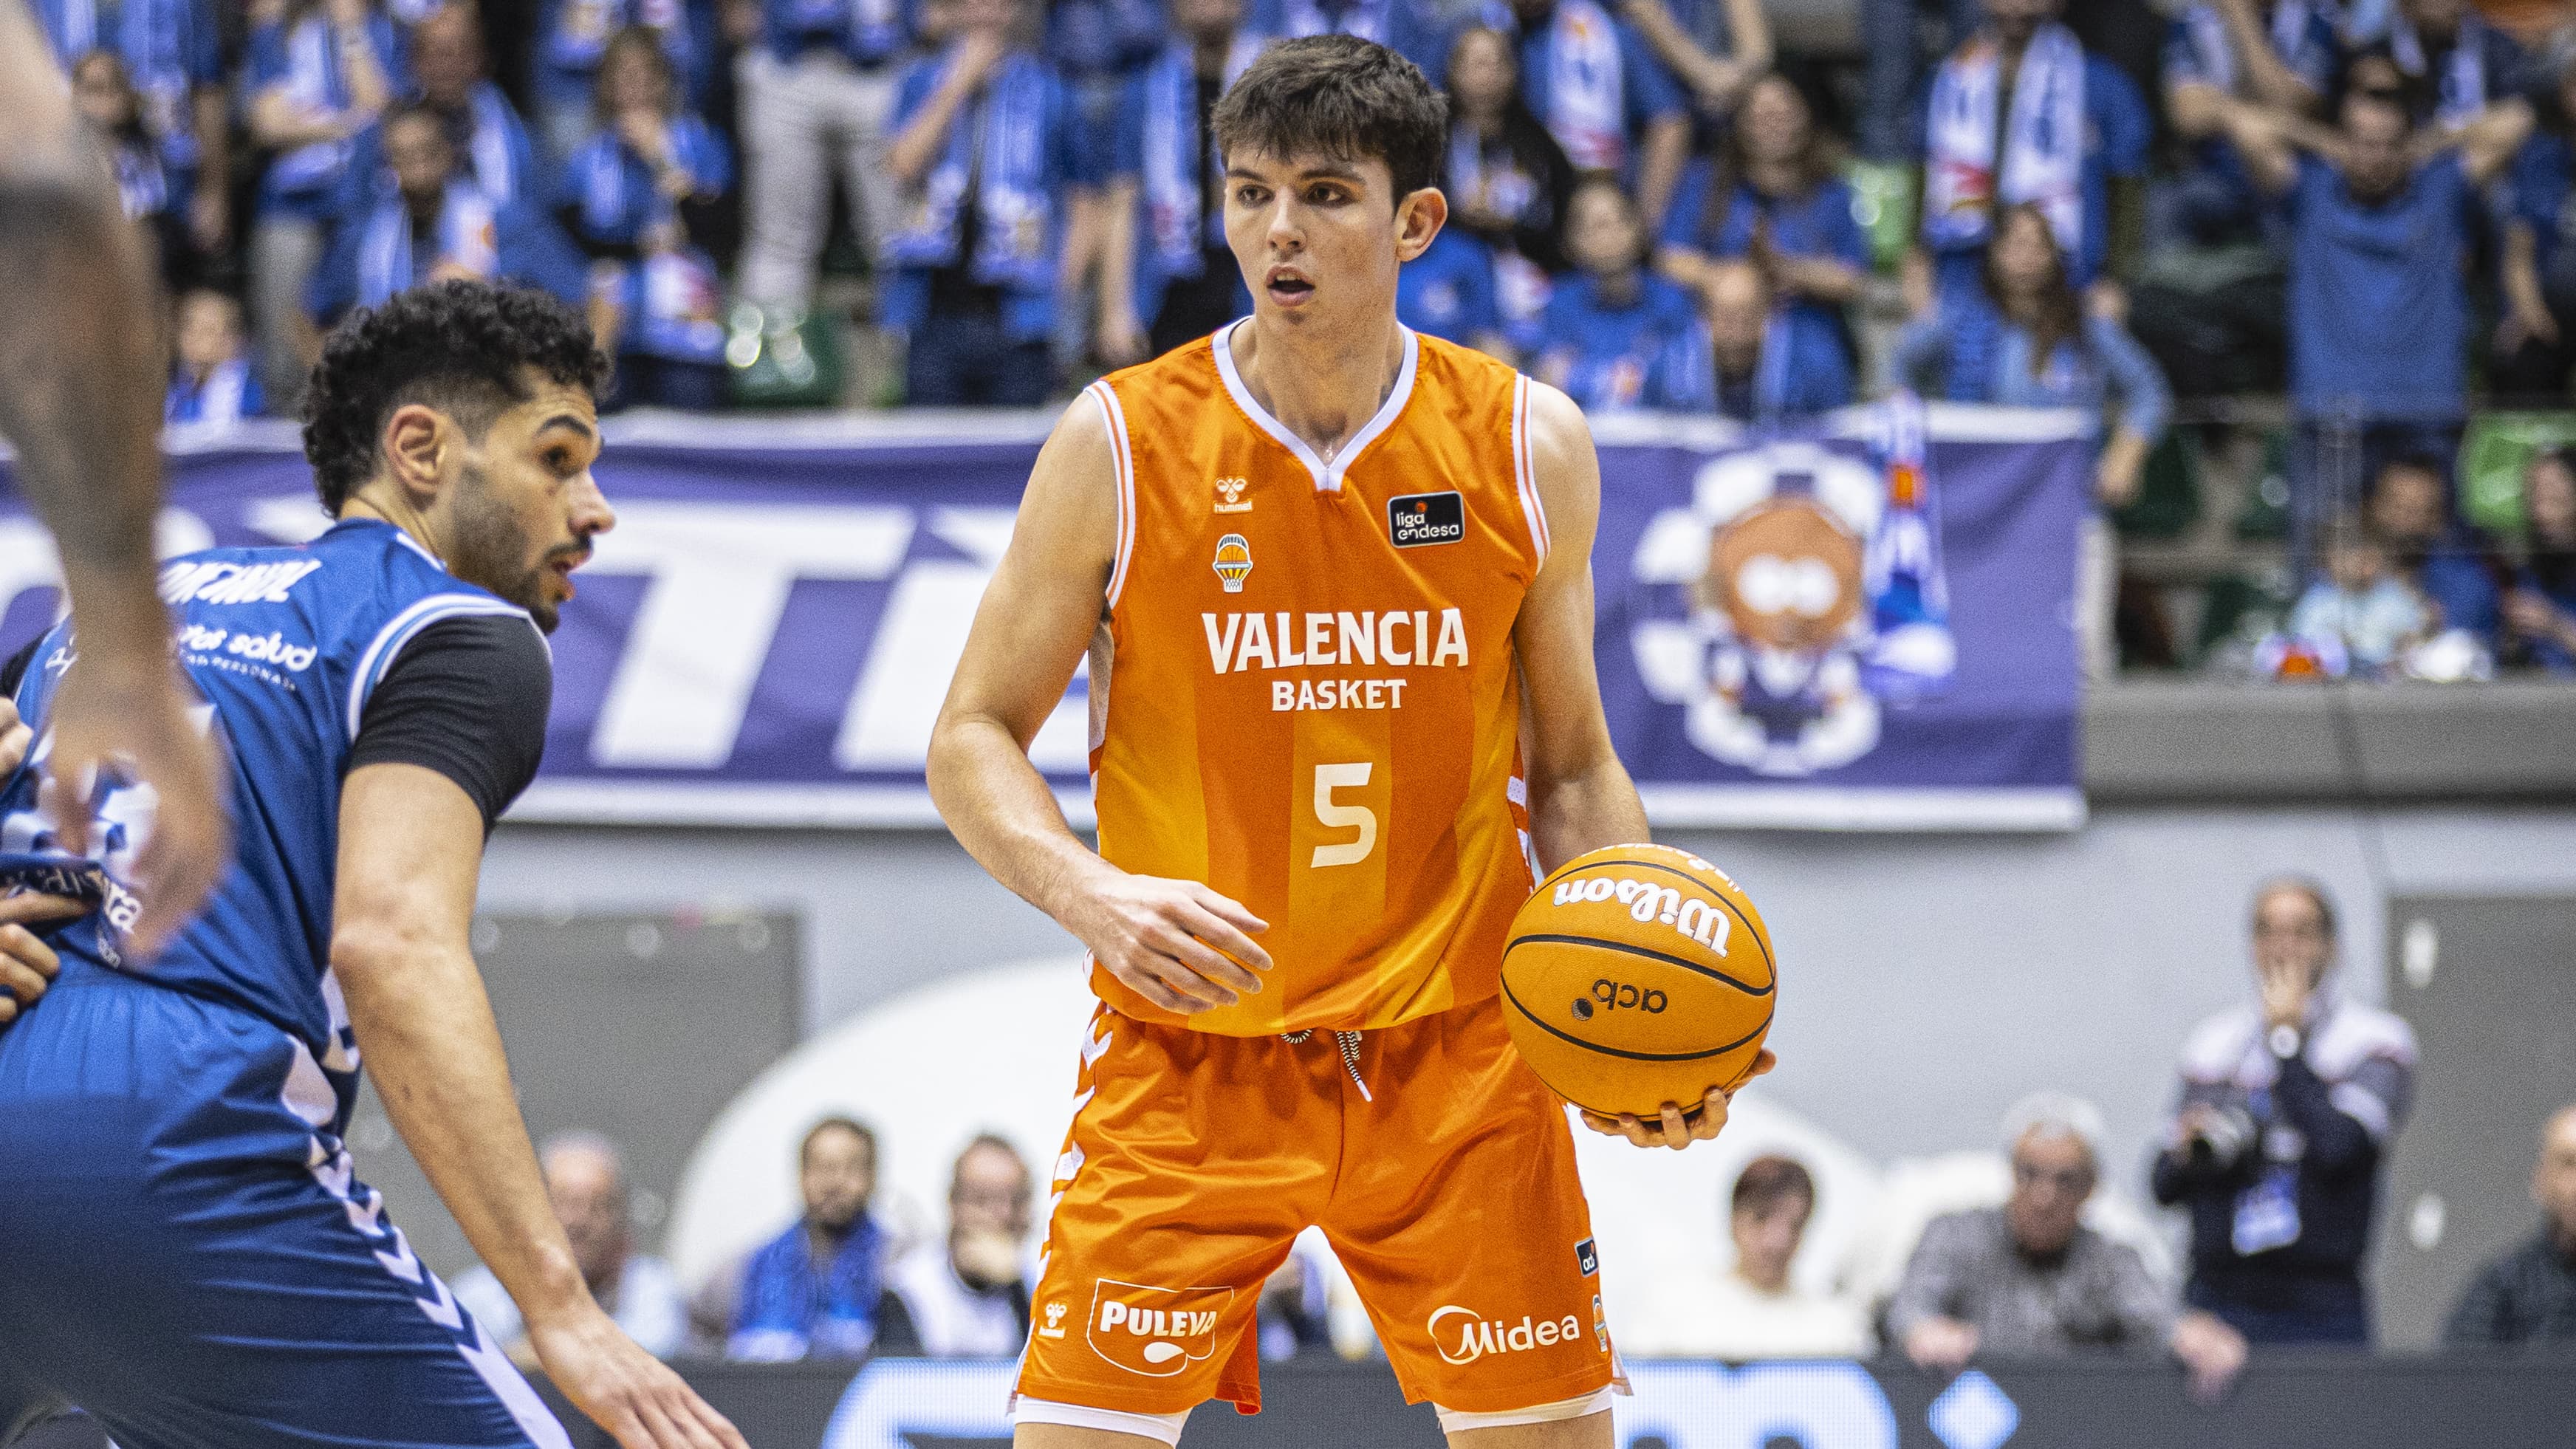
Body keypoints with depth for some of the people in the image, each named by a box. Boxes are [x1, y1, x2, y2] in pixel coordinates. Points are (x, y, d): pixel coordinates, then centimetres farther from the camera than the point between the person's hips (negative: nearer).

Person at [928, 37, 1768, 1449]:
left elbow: (1570, 767, 8)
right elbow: (973, 739, -3)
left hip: (1454, 1050, 2)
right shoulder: (1119, 443, -8)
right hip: (1189, 1053, -2)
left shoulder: (1528, 445, -1)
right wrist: (1093, 894, -22)